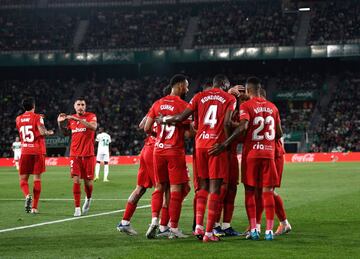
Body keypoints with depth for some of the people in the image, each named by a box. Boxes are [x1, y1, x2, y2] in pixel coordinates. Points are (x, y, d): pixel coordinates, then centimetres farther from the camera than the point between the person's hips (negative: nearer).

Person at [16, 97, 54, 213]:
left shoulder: (18, 119, 9)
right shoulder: (37, 117, -4)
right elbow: (42, 132, -18)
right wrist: (50, 132, 3)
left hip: (24, 152, 2)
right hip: (37, 151, -2)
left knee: (23, 179, 8)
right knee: (37, 179, 4)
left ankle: (27, 195, -22)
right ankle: (34, 207, 0)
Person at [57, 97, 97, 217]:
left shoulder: (91, 116, -2)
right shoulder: (71, 118, 10)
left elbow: (93, 127, -24)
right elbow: (66, 133, 23)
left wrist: (77, 119, -28)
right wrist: (60, 123, 6)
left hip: (88, 154, -2)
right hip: (75, 155, 2)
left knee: (88, 181, 3)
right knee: (76, 180, -9)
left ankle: (88, 199, 34)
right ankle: (77, 208, -6)